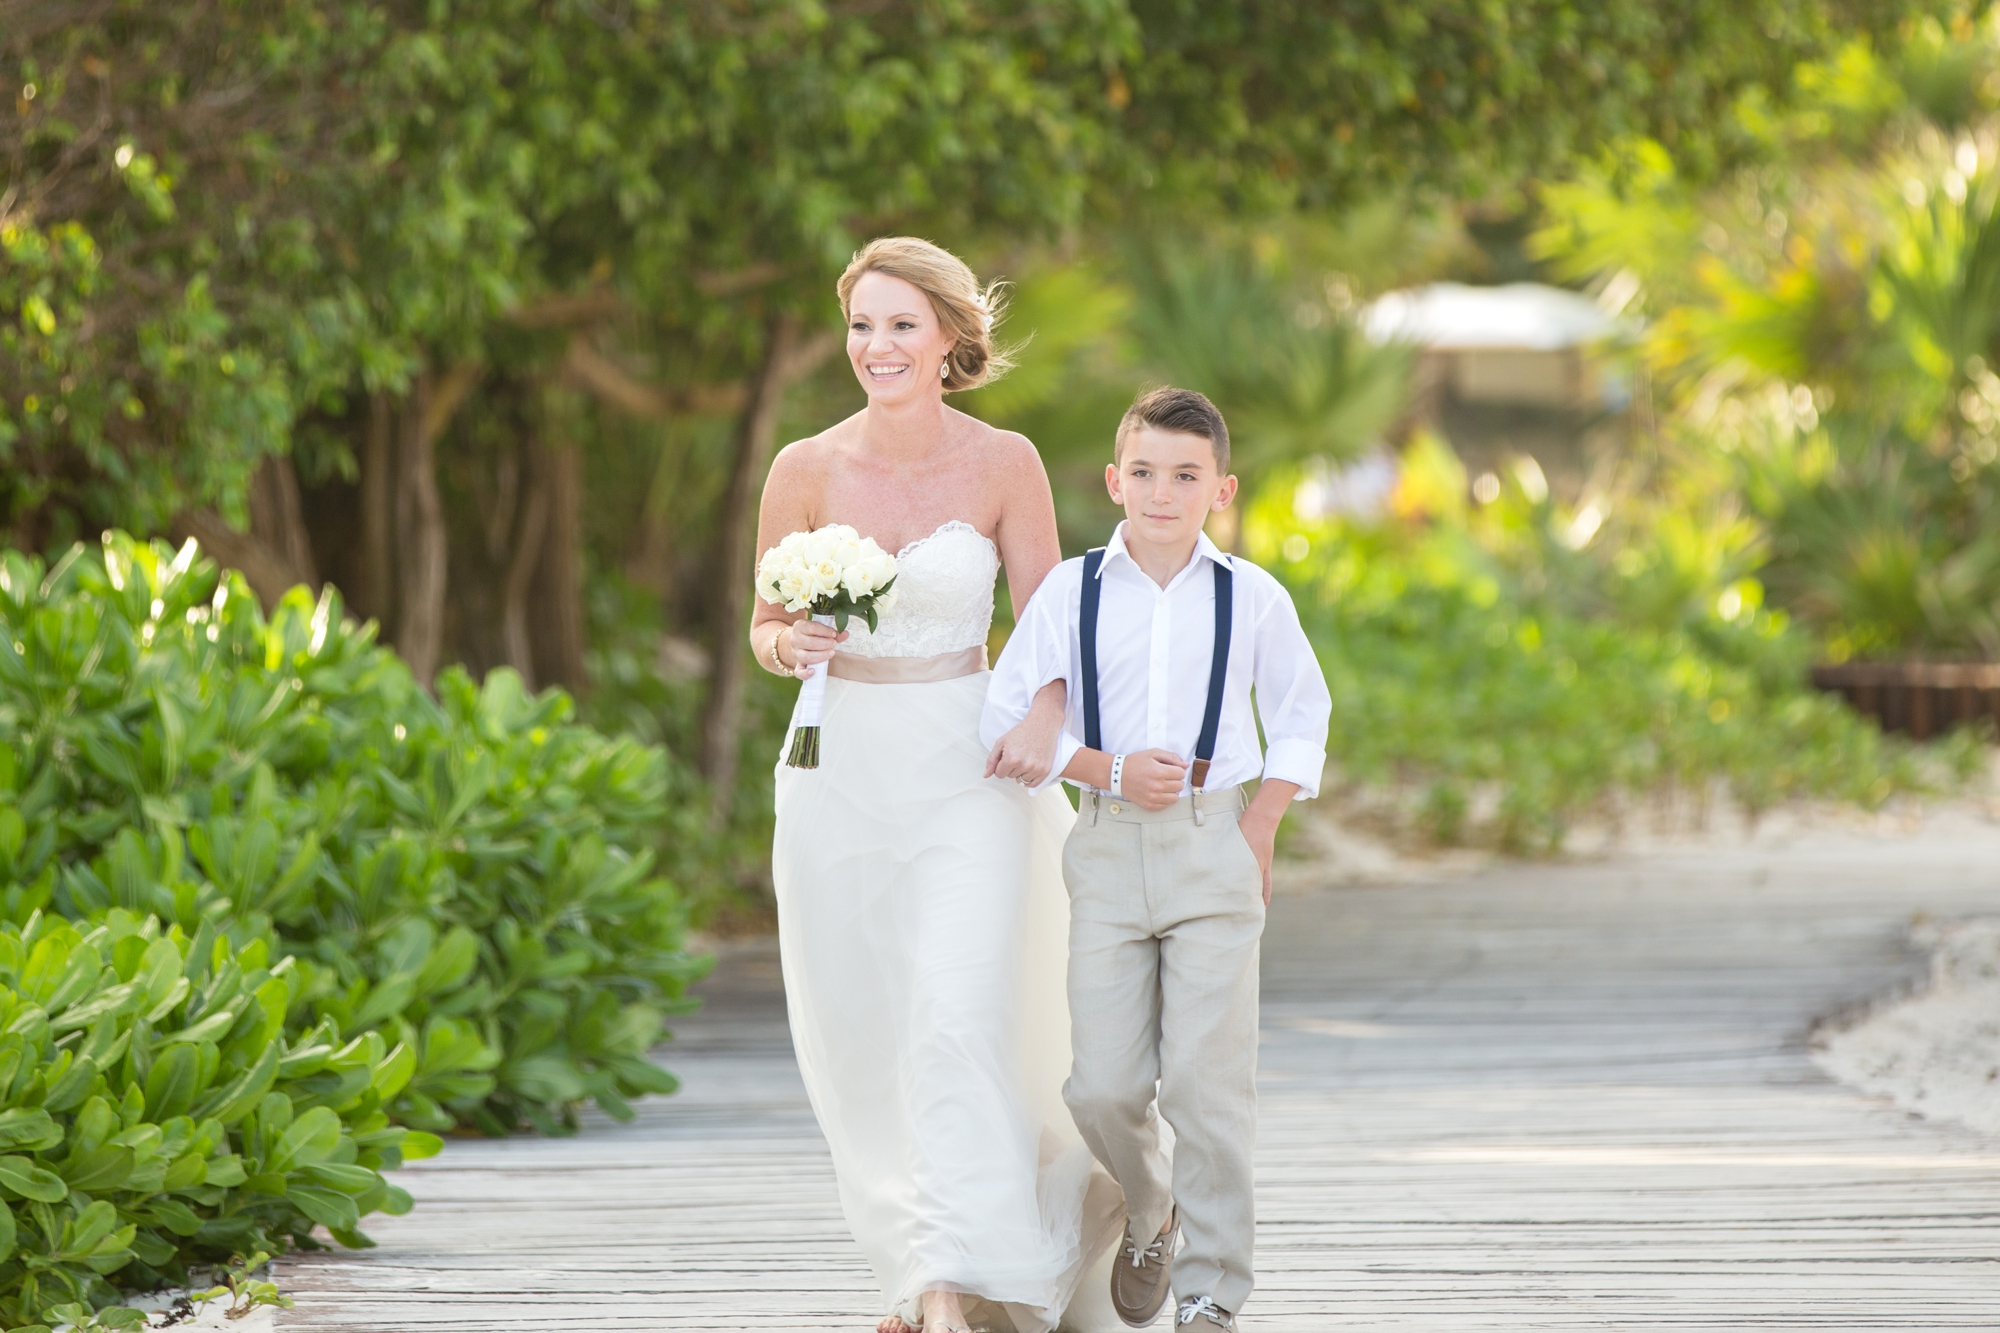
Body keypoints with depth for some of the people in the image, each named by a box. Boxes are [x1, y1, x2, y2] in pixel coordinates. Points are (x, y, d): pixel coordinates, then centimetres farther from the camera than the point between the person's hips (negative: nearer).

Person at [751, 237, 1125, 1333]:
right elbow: (766, 627, 10)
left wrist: (1044, 720, -19)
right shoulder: (805, 471, 0)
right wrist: (791, 645, -14)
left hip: (968, 771, -2)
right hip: (840, 773, 3)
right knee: (860, 1037, 6)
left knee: (960, 1018, -16)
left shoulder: (1004, 464, -3)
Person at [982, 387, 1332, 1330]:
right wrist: (1110, 770, -10)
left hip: (1214, 848, -1)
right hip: (1107, 845, 1)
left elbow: (1302, 719, 13)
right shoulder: (1071, 592, 2)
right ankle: (1149, 1216, 30)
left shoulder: (1252, 598, 3)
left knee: (1207, 1082, -6)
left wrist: (1259, 828, 2)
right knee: (1102, 1085, -1)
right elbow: (1008, 717, 3)